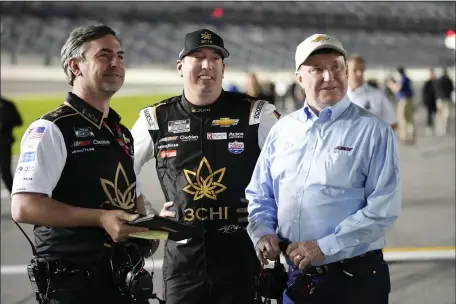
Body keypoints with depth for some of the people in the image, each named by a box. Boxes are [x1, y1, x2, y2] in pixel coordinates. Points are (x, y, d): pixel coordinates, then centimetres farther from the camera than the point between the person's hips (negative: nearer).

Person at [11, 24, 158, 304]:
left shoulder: (122, 134, 16)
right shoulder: (52, 130, -9)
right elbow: (23, 207, -19)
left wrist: (148, 226, 5)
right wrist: (101, 218, -21)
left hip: (126, 278, 7)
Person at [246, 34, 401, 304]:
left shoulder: (373, 131, -6)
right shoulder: (282, 130, 9)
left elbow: (383, 208, -14)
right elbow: (259, 195, 15)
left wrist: (324, 247, -18)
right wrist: (263, 233, -4)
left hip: (353, 280, -4)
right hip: (294, 278, 4)